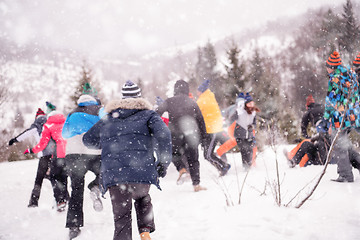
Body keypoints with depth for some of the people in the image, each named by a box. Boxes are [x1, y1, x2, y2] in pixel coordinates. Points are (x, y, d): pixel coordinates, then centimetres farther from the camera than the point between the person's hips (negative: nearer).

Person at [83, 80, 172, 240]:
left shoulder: (107, 120, 23)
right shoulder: (148, 115, 15)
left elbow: (88, 140, 32)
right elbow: (163, 134, -4)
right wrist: (164, 161, 2)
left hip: (113, 173, 1)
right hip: (142, 172, -1)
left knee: (121, 217, 4)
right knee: (142, 198, 29)